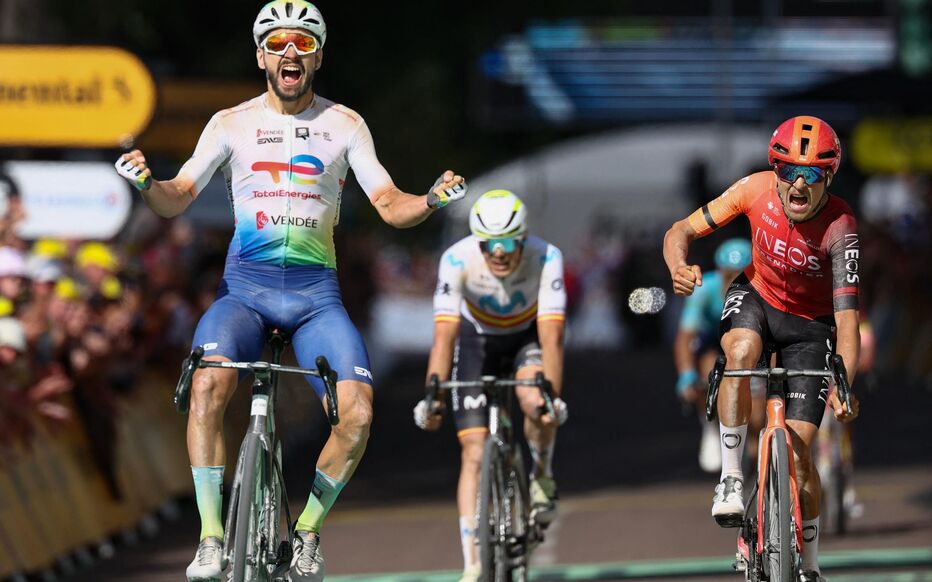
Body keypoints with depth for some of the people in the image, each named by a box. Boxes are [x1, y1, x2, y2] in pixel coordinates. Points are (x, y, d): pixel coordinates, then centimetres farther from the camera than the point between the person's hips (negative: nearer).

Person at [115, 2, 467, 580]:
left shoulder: (344, 124, 5)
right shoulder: (232, 123, 4)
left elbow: (390, 206, 2)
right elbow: (178, 200, 0)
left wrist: (432, 200, -18)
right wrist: (147, 183, -22)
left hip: (315, 293, 1)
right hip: (245, 286, -1)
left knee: (359, 414, -19)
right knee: (208, 386, -30)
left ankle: (309, 529, 6)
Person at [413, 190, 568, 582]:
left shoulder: (546, 258, -32)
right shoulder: (457, 260, -31)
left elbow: (551, 335, -37)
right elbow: (444, 334, -35)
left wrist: (551, 396, -47)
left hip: (528, 335, 0)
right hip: (478, 339, 0)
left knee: (534, 401, -33)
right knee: (474, 453, -10)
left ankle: (543, 475, -2)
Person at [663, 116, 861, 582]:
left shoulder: (839, 228, -31)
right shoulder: (755, 190, -24)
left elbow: (847, 320, -36)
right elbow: (680, 232, -17)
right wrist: (679, 269, -40)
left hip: (809, 324, -2)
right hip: (756, 296, 2)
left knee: (798, 450, -9)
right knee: (741, 350, -36)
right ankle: (731, 478, -25)